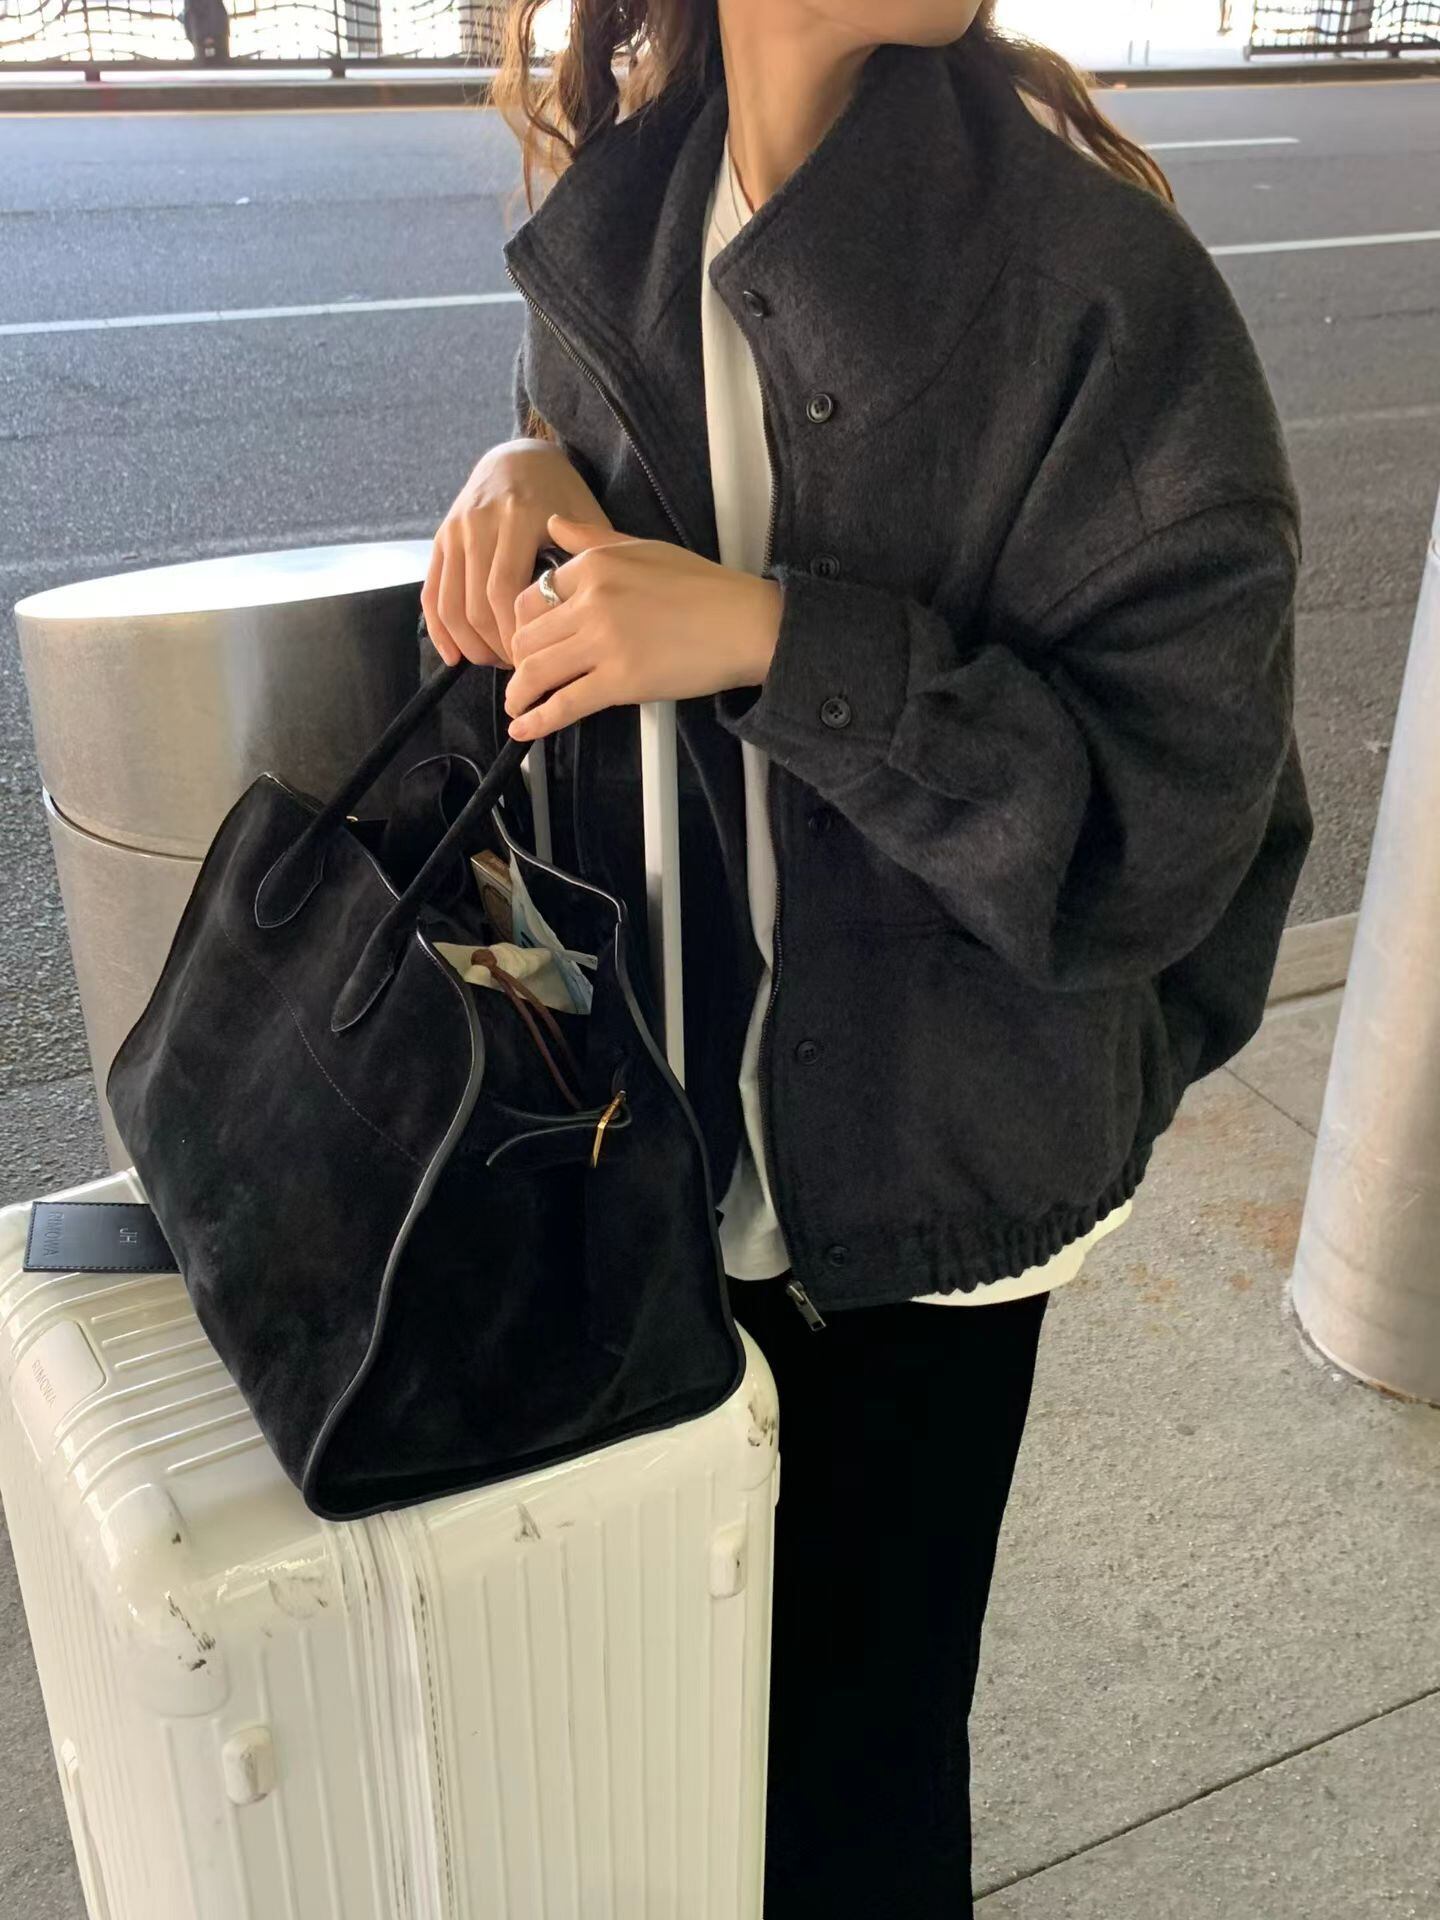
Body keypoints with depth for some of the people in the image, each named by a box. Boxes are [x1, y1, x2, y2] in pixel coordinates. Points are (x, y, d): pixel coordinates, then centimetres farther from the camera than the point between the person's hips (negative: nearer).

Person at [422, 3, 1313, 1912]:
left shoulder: (1097, 283, -20)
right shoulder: (616, 227, -2)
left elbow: (1165, 818, -20)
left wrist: (773, 639, -28)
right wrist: (530, 470, -7)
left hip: (930, 1166, -4)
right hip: (675, 1117, 5)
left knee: (851, 1742, 12)